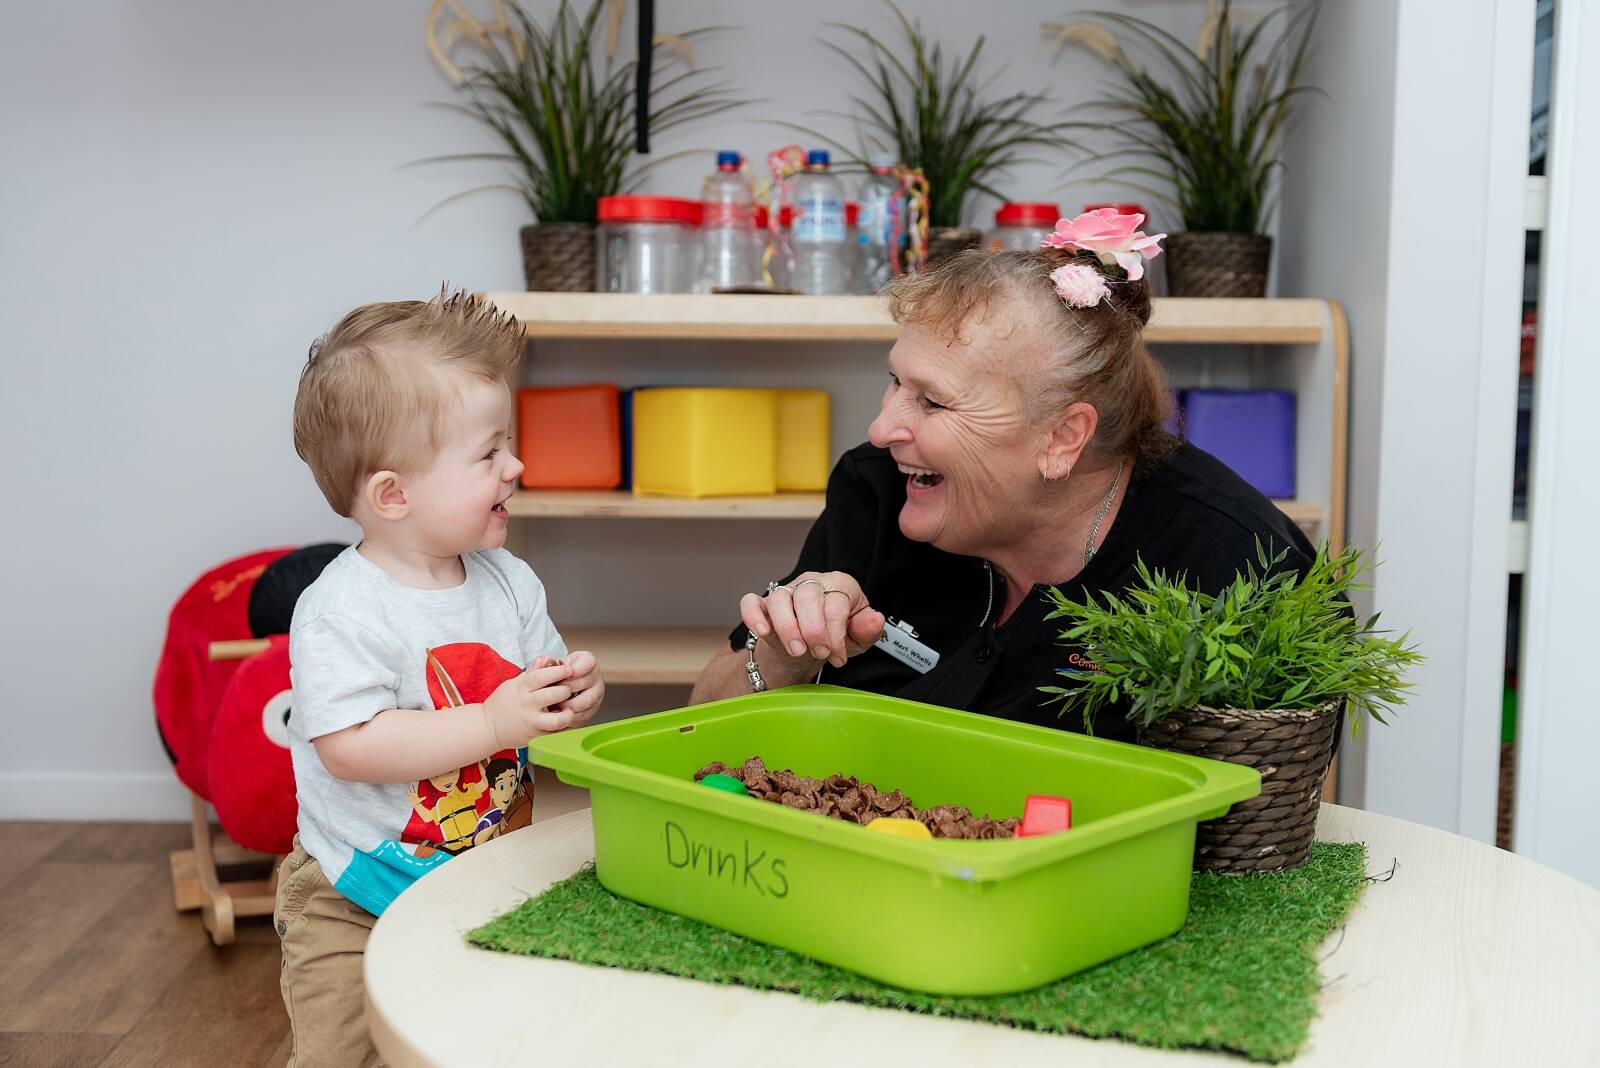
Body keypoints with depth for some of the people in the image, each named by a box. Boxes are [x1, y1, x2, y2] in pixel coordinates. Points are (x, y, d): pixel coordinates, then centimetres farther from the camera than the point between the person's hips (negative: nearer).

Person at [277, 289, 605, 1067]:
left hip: (490, 878, 5)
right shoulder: (340, 613, -21)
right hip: (354, 905, -5)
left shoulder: (509, 582, 0)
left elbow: (537, 705, 9)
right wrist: (494, 723, -31)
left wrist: (575, 695, -15)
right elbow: (351, 748, -29)